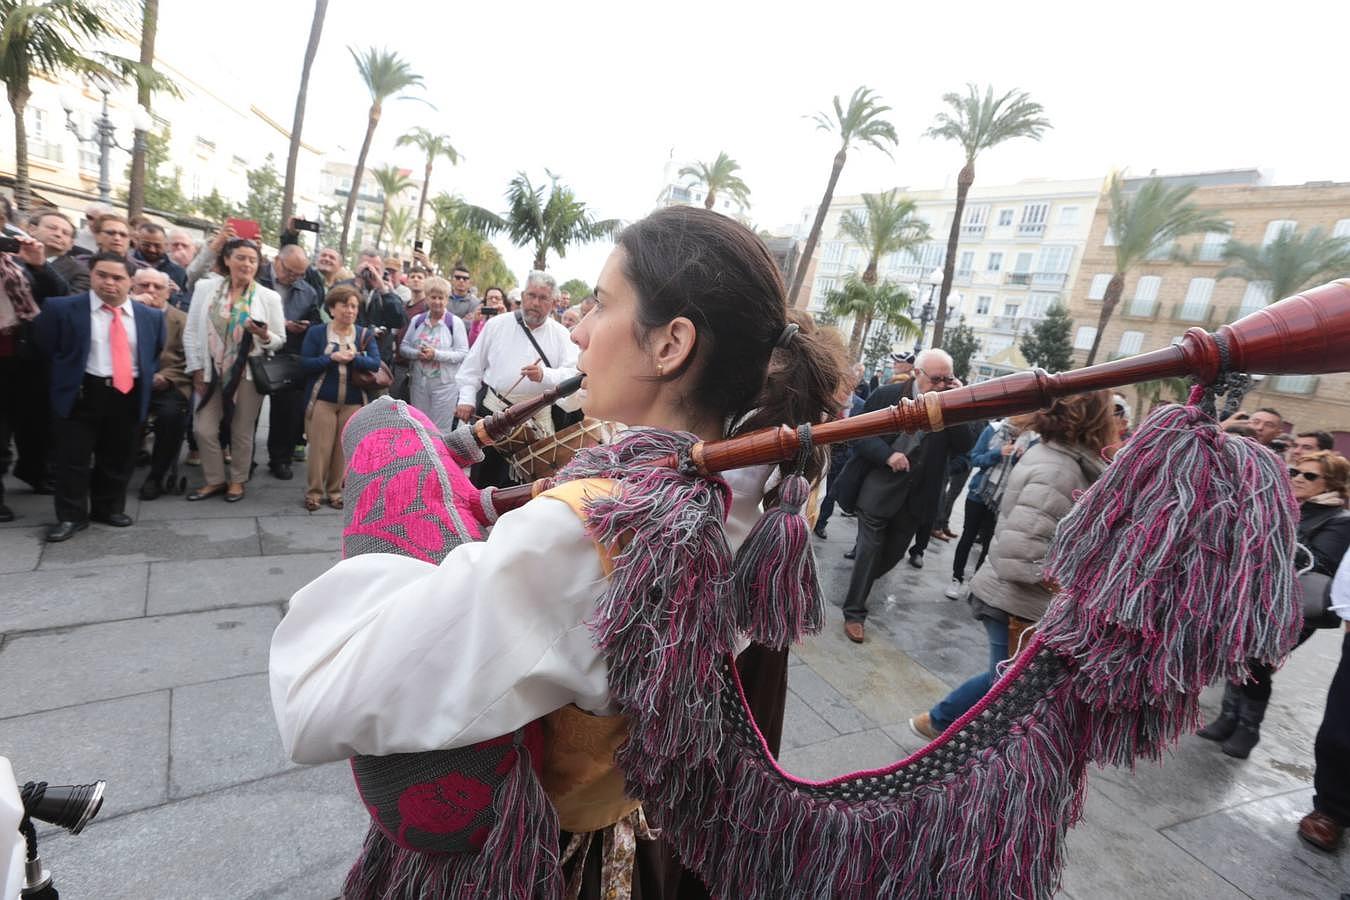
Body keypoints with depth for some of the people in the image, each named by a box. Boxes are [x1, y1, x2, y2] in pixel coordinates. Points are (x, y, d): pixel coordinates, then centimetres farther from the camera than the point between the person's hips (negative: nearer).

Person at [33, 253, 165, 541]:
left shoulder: (151, 316, 5)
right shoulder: (62, 308, -4)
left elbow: (157, 351, 19)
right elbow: (45, 346, 5)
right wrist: (67, 374, 2)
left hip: (130, 396, 3)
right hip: (81, 394, -2)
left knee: (119, 459, 13)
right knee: (73, 459, 5)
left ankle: (109, 508, 30)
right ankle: (71, 516, 18)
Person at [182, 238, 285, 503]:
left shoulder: (269, 297, -3)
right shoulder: (205, 287, 1)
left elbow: (280, 340, 1)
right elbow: (191, 331, 3)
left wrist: (265, 336, -22)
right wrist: (196, 368, -1)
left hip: (248, 372, -2)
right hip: (211, 371, 2)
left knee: (242, 432, 8)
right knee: (204, 430, 3)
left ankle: (237, 480, 25)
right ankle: (215, 480, 21)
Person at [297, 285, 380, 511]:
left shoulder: (365, 334, 5)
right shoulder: (316, 332, 1)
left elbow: (375, 364, -7)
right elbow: (305, 363, -7)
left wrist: (354, 358, -23)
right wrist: (332, 358, -19)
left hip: (353, 401, 2)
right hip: (322, 399, -1)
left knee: (344, 449, 6)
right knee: (320, 448, 0)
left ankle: (335, 491, 20)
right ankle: (313, 492, 14)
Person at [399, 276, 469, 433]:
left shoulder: (455, 322, -4)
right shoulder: (417, 320, 9)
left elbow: (463, 353, -11)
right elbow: (403, 347, 9)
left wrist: (436, 354, -20)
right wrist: (417, 354, -12)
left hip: (445, 384, -4)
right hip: (418, 383, 4)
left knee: (440, 431, 1)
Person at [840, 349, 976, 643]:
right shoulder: (887, 395, -9)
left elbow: (964, 446, -9)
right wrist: (887, 455, -22)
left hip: (915, 498, 4)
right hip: (878, 491, -4)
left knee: (893, 553, 16)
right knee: (869, 550, 1)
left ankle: (861, 585, 43)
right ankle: (854, 612, 13)